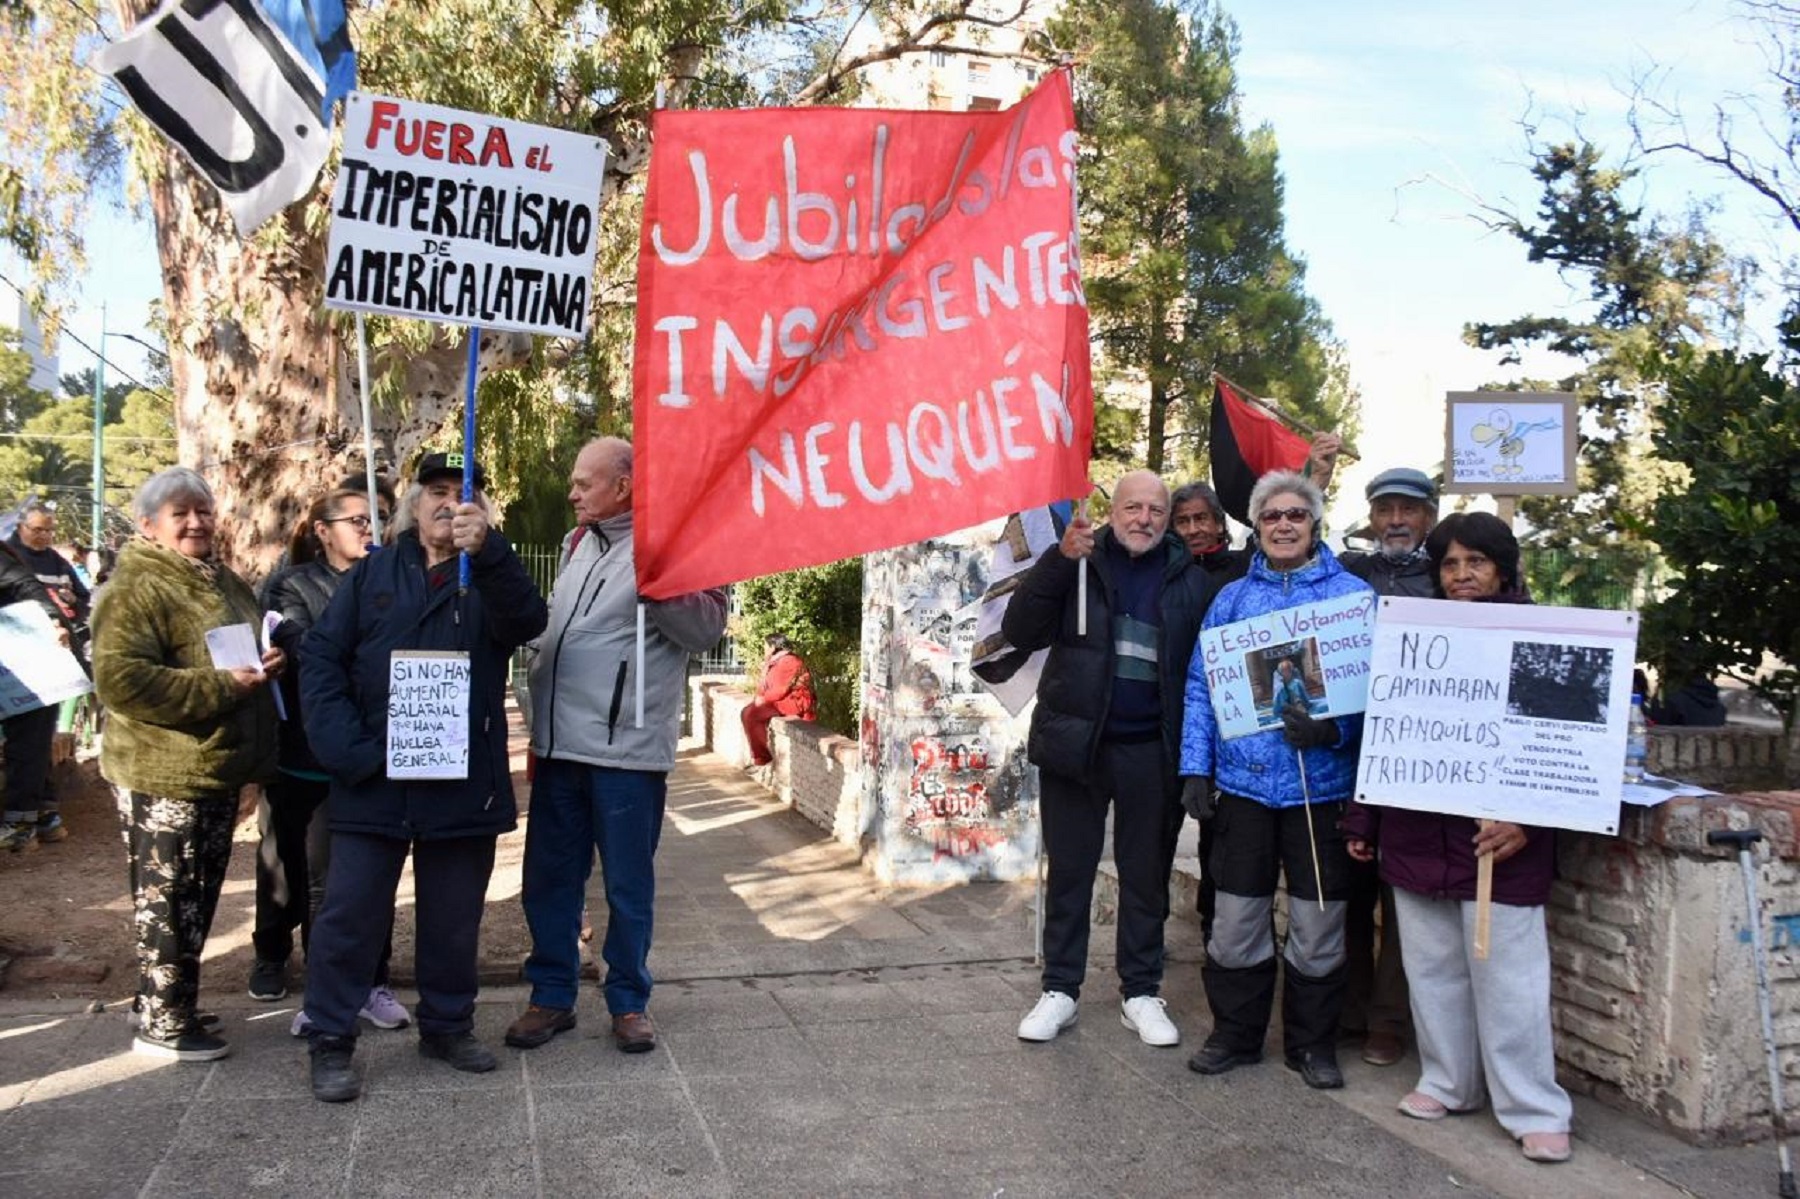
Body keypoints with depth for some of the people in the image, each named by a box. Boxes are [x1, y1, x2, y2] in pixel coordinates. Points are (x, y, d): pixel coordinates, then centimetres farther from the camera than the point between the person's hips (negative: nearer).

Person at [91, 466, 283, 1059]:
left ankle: (165, 1000, 32)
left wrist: (271, 658, 3)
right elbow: (120, 678, -24)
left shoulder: (226, 583, 14)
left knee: (197, 900, 17)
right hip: (163, 773, -9)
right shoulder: (136, 589, -13)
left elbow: (258, 643, 27)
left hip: (218, 768, 9)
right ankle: (163, 1025, 14)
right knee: (168, 901, 2)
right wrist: (221, 687, -24)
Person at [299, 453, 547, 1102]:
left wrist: (486, 553, -35)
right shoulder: (372, 574, 7)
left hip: (463, 784, 1)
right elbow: (321, 658, 1)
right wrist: (347, 749, -12)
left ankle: (447, 1025, 29)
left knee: (454, 917, 13)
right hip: (372, 780, 0)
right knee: (350, 914, 3)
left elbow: (527, 621, -17)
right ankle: (331, 1041, 16)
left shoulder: (490, 579, 6)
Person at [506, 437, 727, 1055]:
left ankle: (629, 1001, 20)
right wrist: (539, 720, 20)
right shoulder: (578, 543, 15)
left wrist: (653, 583, -30)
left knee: (628, 885, 5)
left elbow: (708, 627, -18)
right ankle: (551, 995, 25)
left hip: (626, 749, -7)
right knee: (548, 877, 12)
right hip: (560, 745, 7)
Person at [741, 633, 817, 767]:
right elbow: (766, 684, 16)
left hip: (795, 702, -10)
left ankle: (763, 756, -10)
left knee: (752, 715, -21)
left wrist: (764, 699, -12)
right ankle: (757, 754, -1)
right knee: (747, 712, -1)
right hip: (780, 701, 10)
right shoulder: (776, 661, 14)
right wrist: (760, 696, -2)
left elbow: (781, 689, -22)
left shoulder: (789, 662, -18)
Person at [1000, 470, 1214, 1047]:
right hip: (1075, 743, 0)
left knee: (1147, 876, 11)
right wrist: (1060, 559, -18)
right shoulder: (1079, 563, 3)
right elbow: (1022, 631, -7)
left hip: (1152, 754, 1)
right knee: (1069, 872, 8)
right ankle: (1060, 989, 19)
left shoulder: (1190, 580, 4)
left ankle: (1141, 992, 23)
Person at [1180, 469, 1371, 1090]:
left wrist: (1334, 729, -22)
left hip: (1321, 781, -2)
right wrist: (1195, 769, -1)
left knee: (1317, 925, 7)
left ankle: (1313, 1043, 23)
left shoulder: (1353, 595, 1)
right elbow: (1201, 685, 7)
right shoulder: (1232, 598, 9)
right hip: (1244, 779, 2)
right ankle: (1235, 1034, 24)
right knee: (1236, 919, 8)